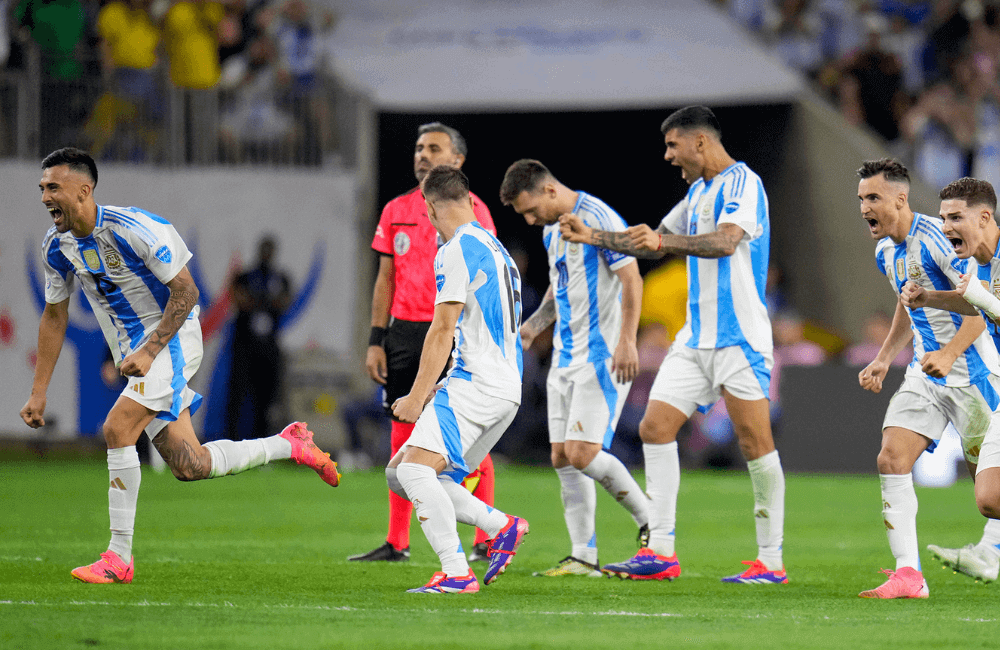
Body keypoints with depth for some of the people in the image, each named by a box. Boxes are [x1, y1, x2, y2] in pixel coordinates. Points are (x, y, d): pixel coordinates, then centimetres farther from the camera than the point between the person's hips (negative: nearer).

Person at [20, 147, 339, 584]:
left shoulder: (133, 229, -22)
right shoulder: (57, 246, 0)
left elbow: (185, 291, -17)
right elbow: (54, 316, 12)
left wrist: (149, 352, -24)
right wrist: (38, 393, 9)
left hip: (173, 340, -7)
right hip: (135, 353, 7)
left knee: (117, 429, -24)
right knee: (189, 466, 2)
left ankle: (119, 557, -17)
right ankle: (289, 445, 25)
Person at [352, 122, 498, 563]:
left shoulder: (472, 209, -1)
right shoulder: (396, 211, 12)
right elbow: (386, 279, 15)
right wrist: (376, 340, 8)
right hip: (405, 329, 5)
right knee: (403, 438, 5)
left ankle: (486, 542, 1)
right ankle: (396, 543, 9)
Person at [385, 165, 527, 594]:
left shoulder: (458, 250, -9)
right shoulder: (493, 247, 22)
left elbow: (442, 331, -12)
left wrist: (417, 397, -10)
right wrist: (431, 393, 29)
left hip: (477, 384, -9)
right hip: (504, 386, 9)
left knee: (415, 469, -20)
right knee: (399, 474, 9)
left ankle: (457, 574, -27)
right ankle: (502, 527, 7)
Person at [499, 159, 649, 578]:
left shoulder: (598, 218, -14)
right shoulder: (552, 229, 15)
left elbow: (631, 279, -16)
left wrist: (626, 342, -23)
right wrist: (532, 327, 13)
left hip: (602, 356, -9)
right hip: (566, 355, 9)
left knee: (582, 453, -16)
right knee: (562, 458, 3)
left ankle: (651, 524, 0)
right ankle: (583, 557, 5)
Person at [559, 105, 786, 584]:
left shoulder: (742, 183, -10)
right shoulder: (699, 191, 19)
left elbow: (726, 241, -27)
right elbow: (655, 241, 30)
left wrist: (663, 241, -38)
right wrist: (592, 236, 22)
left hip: (739, 336, -9)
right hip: (697, 337, 9)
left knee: (754, 440, -7)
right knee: (655, 427, 0)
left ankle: (771, 560, -2)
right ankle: (660, 551, 2)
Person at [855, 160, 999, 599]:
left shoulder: (936, 238, -18)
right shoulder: (885, 253, 9)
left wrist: (949, 354, -32)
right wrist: (883, 359, 18)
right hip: (925, 371, 7)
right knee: (891, 460, -10)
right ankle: (908, 575, -14)